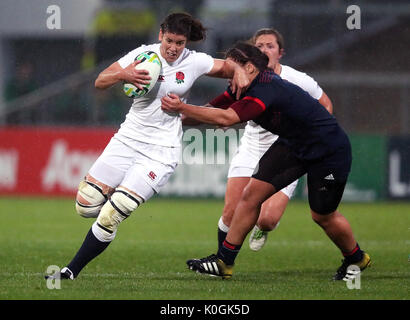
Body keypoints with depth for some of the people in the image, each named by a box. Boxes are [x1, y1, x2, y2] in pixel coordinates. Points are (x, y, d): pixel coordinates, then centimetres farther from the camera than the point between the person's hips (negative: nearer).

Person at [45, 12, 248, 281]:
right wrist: (123, 75, -22)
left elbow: (227, 66, 12)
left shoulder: (194, 62, -4)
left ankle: (72, 271, -5)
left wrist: (239, 72, -11)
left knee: (110, 217, -14)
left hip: (161, 152, -3)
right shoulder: (144, 54, -2)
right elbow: (100, 82, -2)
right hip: (128, 140, 3)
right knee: (86, 205, -1)